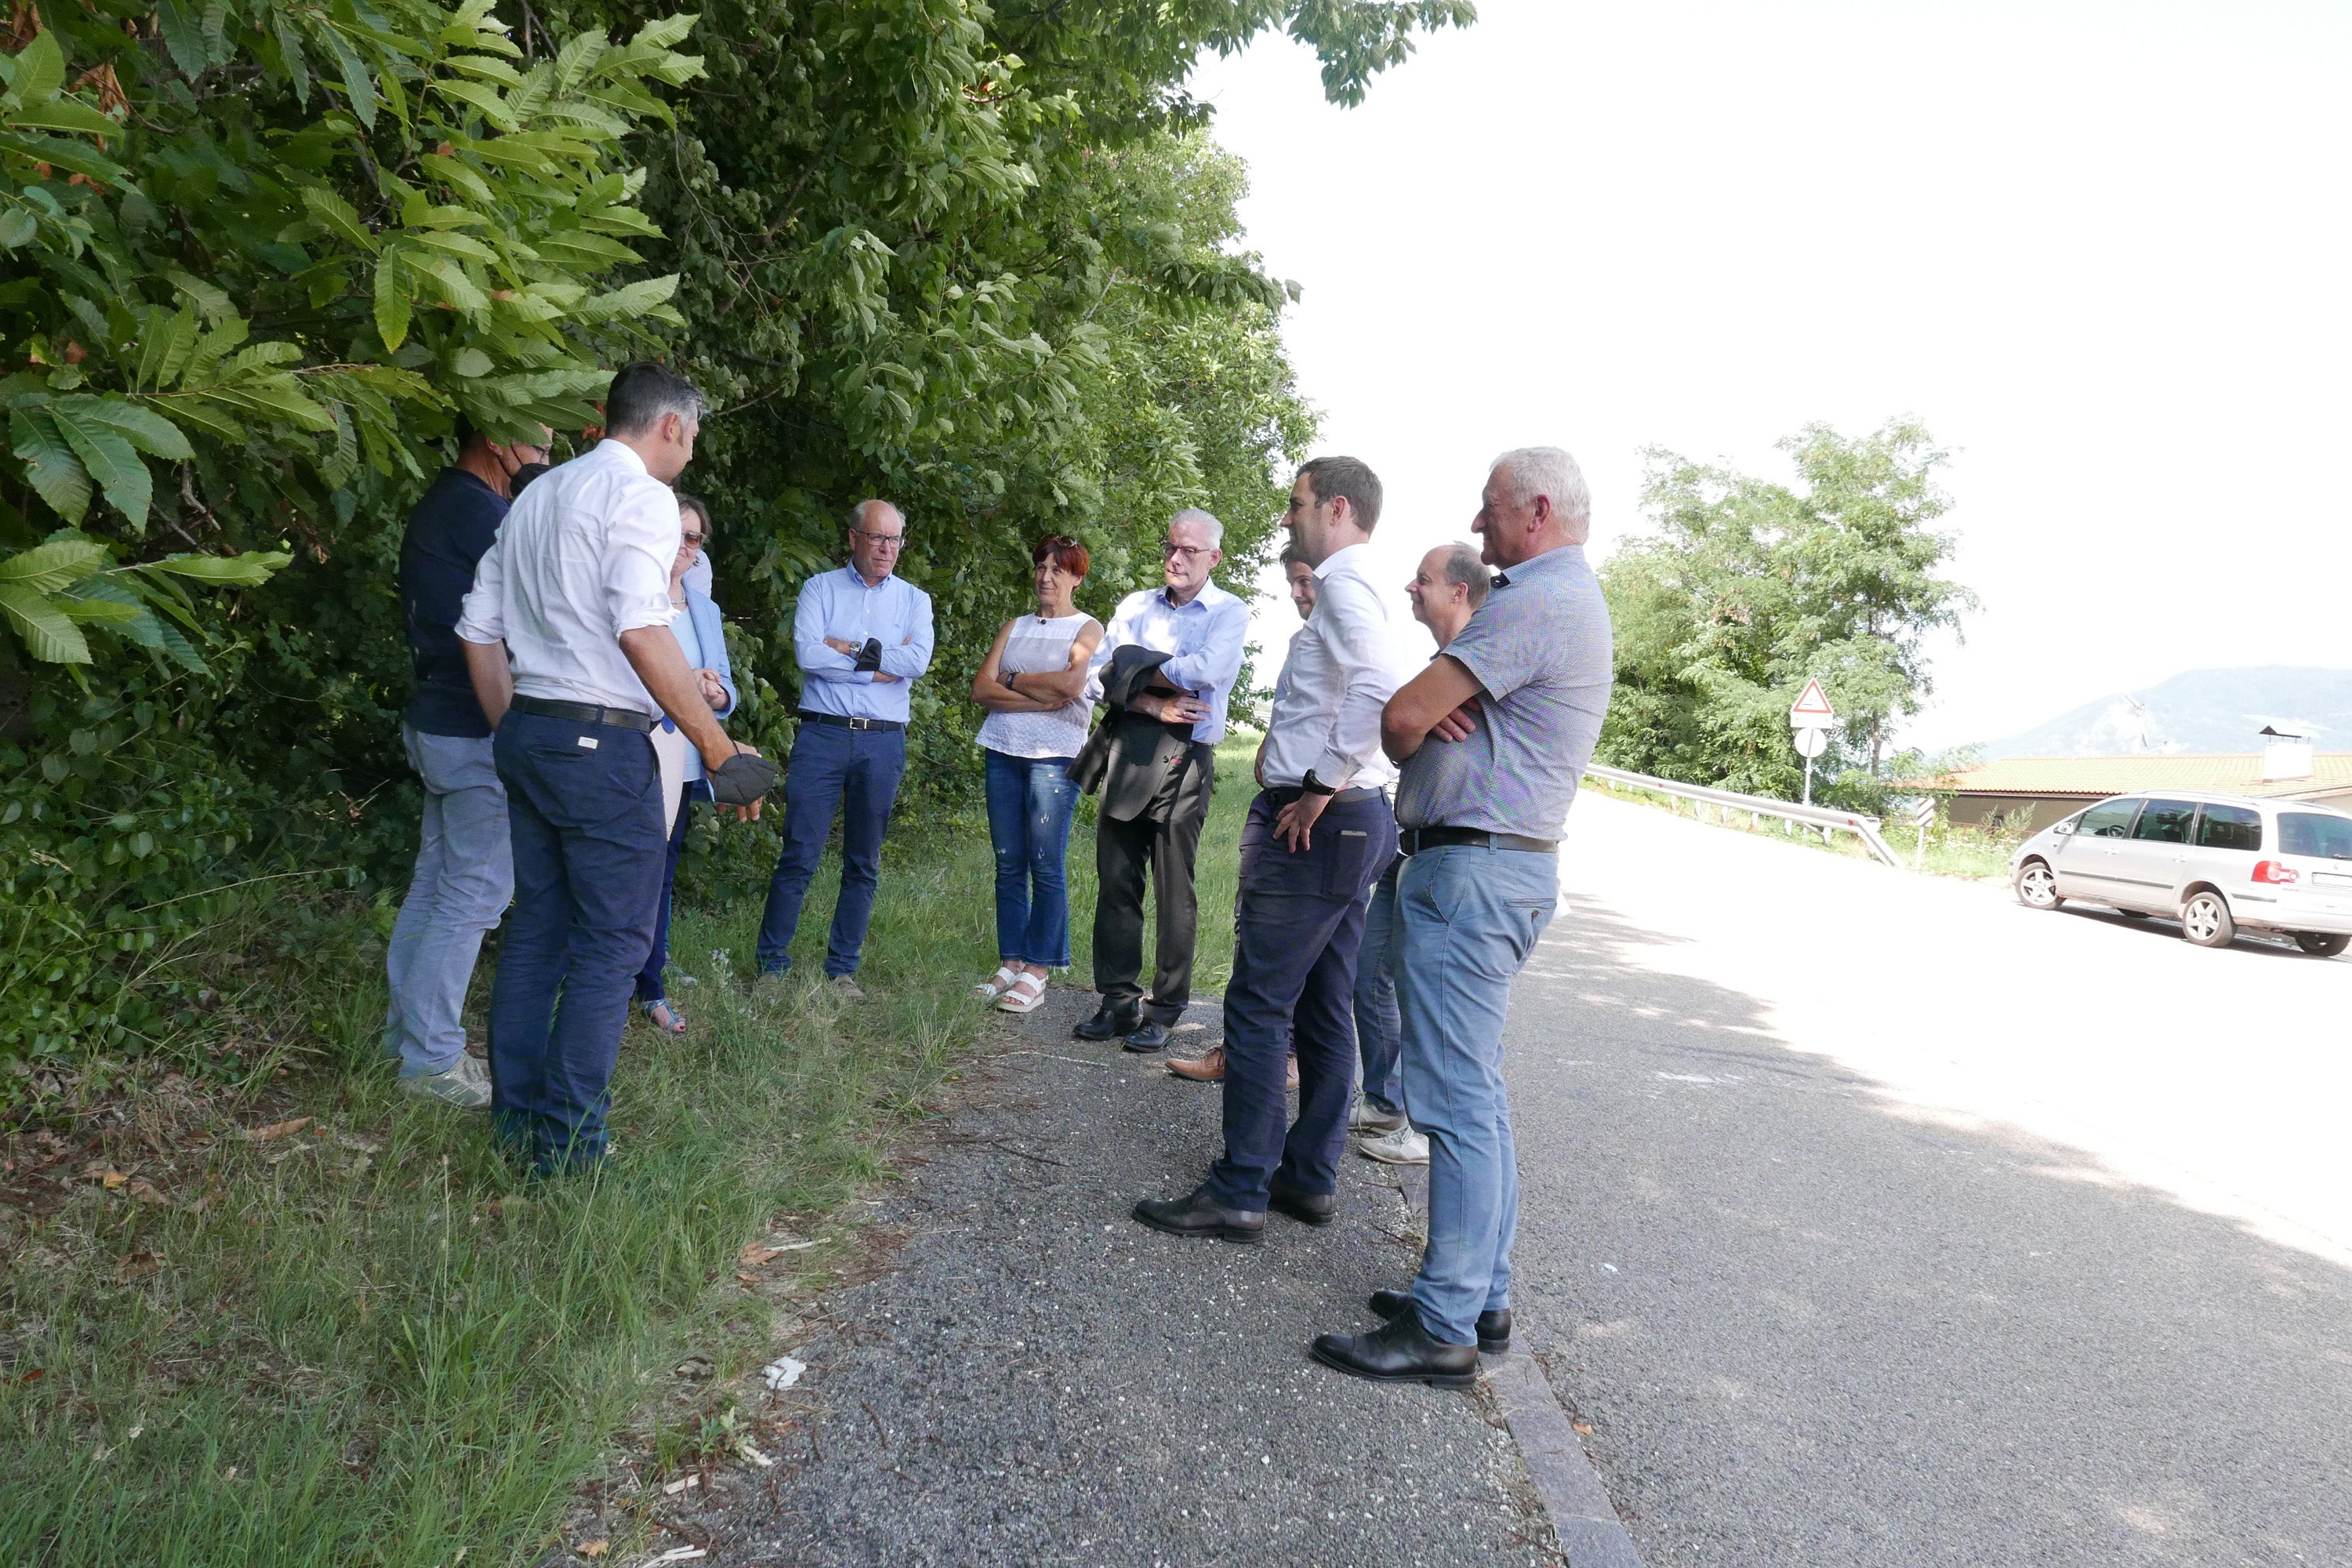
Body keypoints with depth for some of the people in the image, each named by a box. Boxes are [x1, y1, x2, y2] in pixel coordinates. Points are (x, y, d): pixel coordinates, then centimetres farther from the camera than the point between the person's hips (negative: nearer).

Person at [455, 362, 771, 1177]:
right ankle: (568, 1142, 1)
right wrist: (717, 748, -18)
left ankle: (515, 1119, 23)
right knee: (612, 942, -2)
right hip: (601, 743, -9)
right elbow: (642, 632, -21)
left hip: (525, 735, 9)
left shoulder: (536, 494, 18)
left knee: (536, 928, 15)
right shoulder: (641, 494, -8)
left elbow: (479, 629, 18)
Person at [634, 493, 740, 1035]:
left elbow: (724, 683, 15)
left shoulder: (704, 609, 17)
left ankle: (651, 989, 20)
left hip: (683, 763, 6)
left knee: (662, 875, 11)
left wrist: (718, 694, -8)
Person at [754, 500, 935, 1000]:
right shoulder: (821, 588, 7)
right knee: (799, 856, -4)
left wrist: (849, 650, -8)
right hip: (823, 734, -2)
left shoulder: (914, 599, 11)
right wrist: (879, 667, -8)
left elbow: (918, 661, -8)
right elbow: (807, 654, -10)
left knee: (864, 864, 7)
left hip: (884, 742, 2)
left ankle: (842, 970, 16)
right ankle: (772, 966, 7)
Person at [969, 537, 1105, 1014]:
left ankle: (1036, 972, -2)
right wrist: (1040, 698, -8)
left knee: (1046, 866, -6)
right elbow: (981, 689, 5)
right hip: (1003, 753, 5)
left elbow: (1071, 683, -14)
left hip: (1054, 756, -4)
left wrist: (1011, 679, -2)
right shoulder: (1014, 627, 17)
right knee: (1009, 864, 5)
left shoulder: (1088, 628, 5)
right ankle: (1011, 963, 11)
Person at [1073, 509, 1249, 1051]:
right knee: (1115, 882, 4)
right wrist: (1150, 703, -10)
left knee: (1174, 893, -1)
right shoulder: (1136, 606, 15)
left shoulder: (1230, 612, 3)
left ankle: (1164, 1011, 8)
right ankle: (1117, 1001, 13)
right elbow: (1096, 679, 5)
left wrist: (1132, 670, -6)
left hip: (1183, 762, -4)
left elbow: (1205, 671, -17)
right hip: (1126, 755, 4)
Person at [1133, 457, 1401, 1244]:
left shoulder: (1344, 588, -12)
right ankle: (1310, 1177, 23)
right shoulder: (1350, 591, 19)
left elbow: (1379, 688, -29)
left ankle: (1240, 1193, 0)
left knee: (1259, 1006, -6)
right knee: (1324, 1013, 14)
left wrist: (1321, 788, -23)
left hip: (1314, 824, -11)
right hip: (1348, 823, 11)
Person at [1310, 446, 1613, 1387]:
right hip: (1505, 867, 11)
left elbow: (1402, 718, -19)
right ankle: (1483, 1298, 23)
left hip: (1473, 870, -11)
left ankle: (1444, 1329, 0)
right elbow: (1430, 712, 17)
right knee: (1475, 1092, 15)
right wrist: (1432, 722, -7)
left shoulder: (1536, 602, -15)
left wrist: (1408, 740, 5)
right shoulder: (1570, 601, 21)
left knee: (1458, 1098, -7)